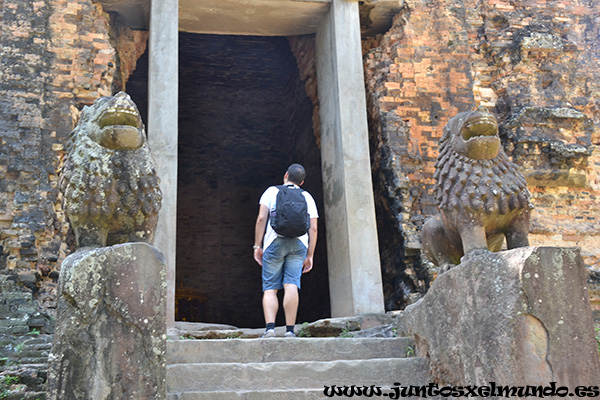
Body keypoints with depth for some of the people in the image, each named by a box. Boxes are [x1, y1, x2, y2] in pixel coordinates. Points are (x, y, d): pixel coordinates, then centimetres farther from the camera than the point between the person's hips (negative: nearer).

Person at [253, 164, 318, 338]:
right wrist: (310, 256, 11)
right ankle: (290, 330, -14)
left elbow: (261, 218, 1)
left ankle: (270, 327, -17)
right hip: (299, 244, 2)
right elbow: (313, 228, 10)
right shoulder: (307, 197, 17)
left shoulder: (271, 191, 12)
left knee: (270, 289, -1)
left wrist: (257, 246, 3)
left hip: (274, 242, -1)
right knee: (291, 286, -6)